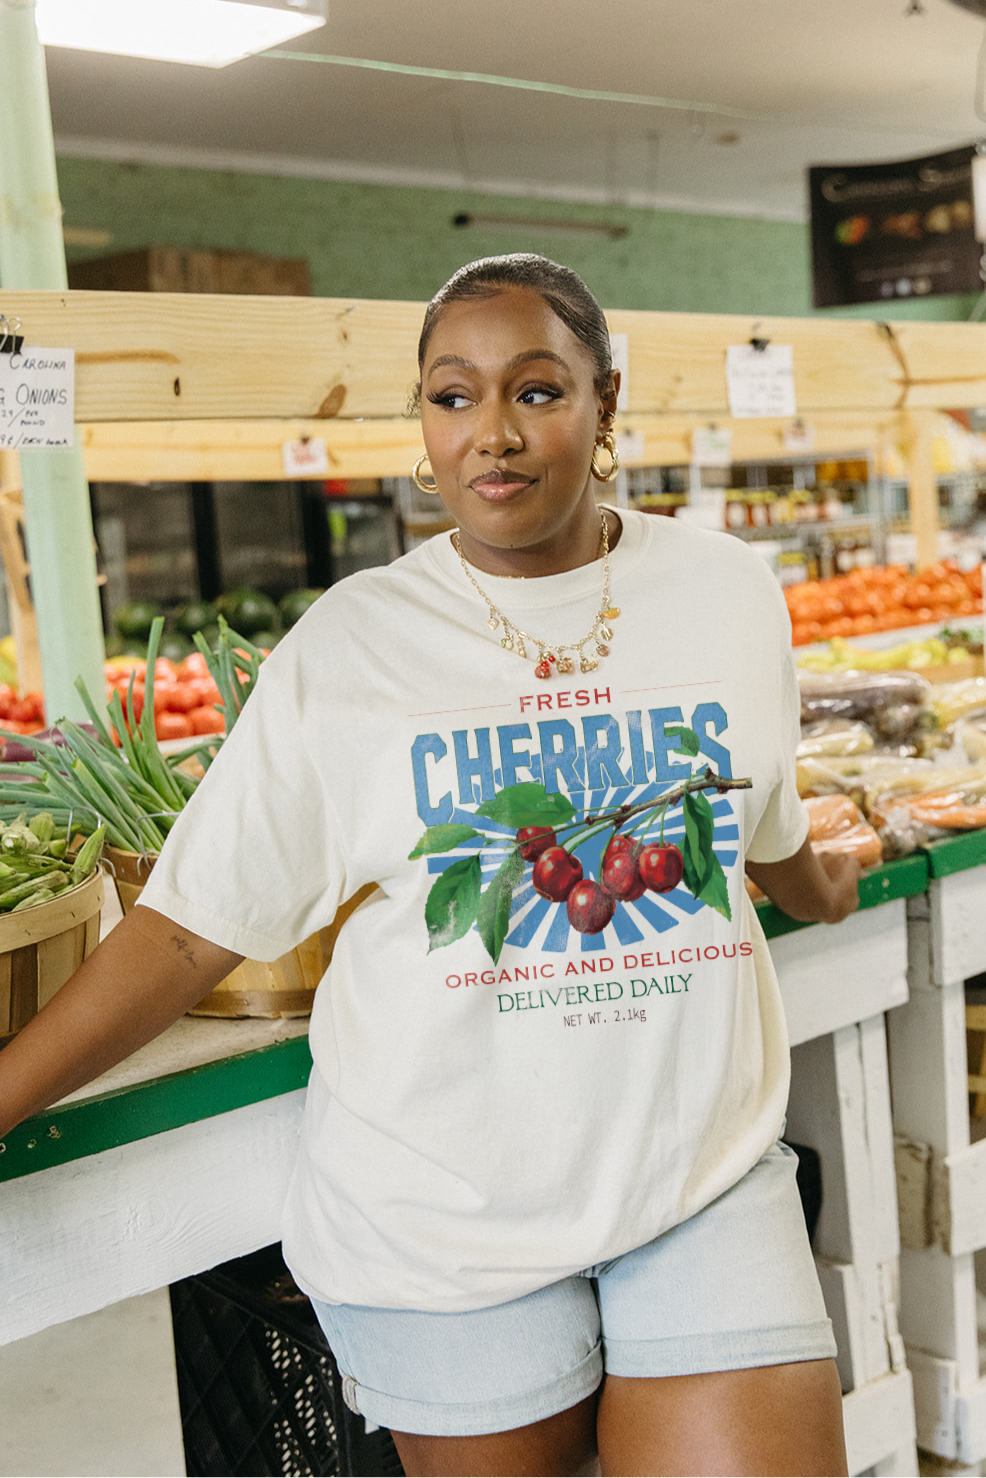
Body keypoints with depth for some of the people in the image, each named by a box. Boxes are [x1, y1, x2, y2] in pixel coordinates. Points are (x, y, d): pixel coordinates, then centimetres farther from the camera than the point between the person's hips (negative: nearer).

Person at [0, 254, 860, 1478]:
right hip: (445, 1219, -1)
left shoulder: (729, 594, 1)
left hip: (703, 1172, 2)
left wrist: (817, 891, 39)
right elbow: (195, 921, -5)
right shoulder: (347, 644, -6)